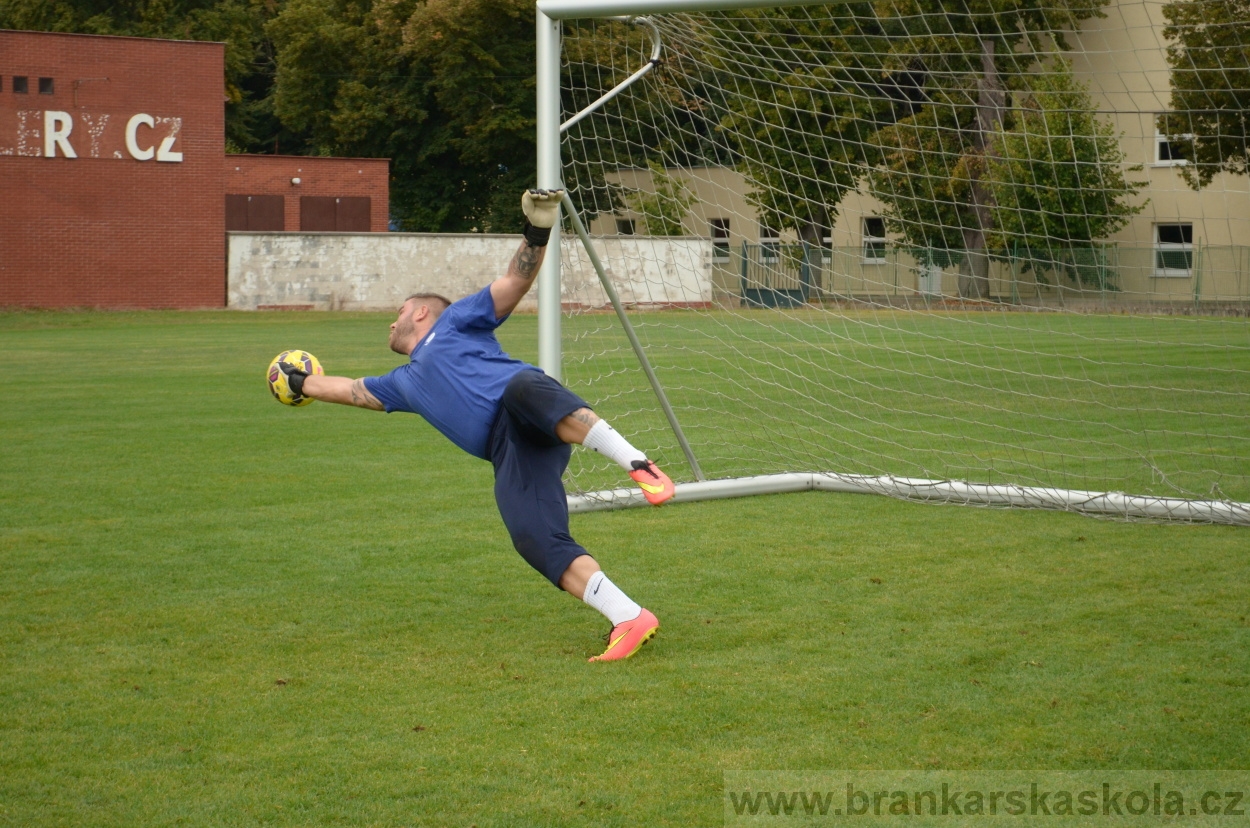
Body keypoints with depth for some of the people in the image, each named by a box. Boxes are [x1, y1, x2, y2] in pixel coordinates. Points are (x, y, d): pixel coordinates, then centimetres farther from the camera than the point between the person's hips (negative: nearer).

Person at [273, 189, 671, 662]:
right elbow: (353, 390, 56)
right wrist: (302, 383, 68)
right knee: (534, 539, -21)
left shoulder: (453, 321, 21)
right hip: (508, 455, 5)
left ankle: (638, 465, -51)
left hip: (535, 418, -5)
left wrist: (536, 238, -8)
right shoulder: (406, 383, 39)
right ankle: (629, 620, -31)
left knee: (522, 387, -43)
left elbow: (513, 284, 8)